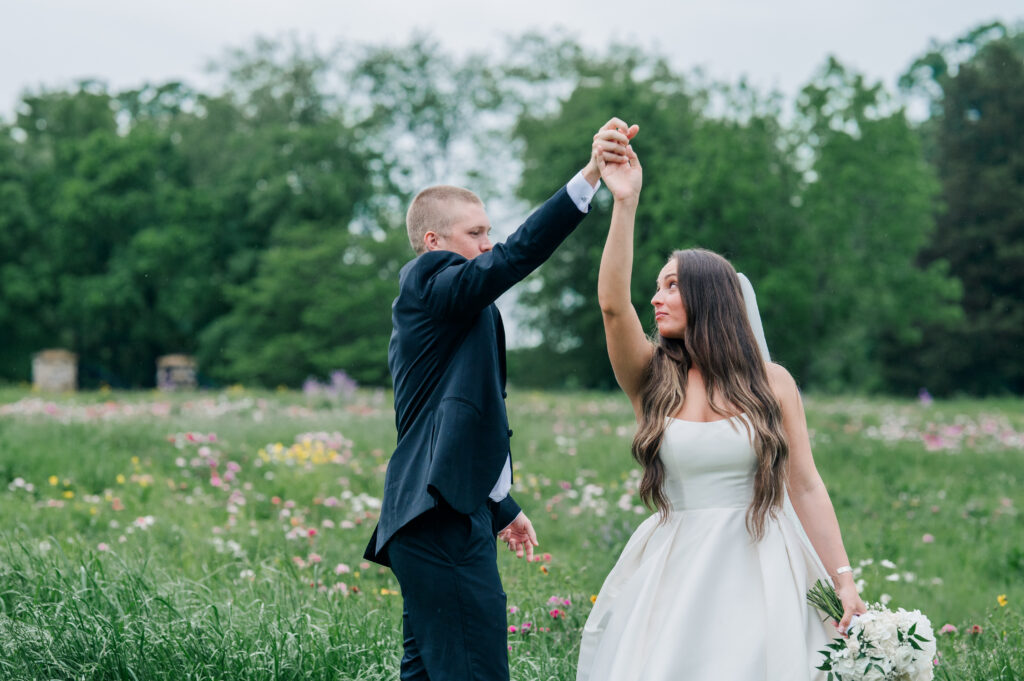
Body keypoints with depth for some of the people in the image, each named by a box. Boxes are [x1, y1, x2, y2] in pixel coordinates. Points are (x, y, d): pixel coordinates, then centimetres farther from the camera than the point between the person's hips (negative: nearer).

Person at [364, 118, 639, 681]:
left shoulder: (426, 312, 25)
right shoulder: (430, 284, -6)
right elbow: (515, 256, -24)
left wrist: (501, 508, 34)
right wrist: (588, 175, -31)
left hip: (446, 514, 11)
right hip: (444, 524, -11)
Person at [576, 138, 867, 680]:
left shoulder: (771, 382, 3)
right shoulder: (652, 379, 3)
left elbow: (806, 487, 4)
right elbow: (612, 303, -15)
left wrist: (843, 581, -2)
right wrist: (624, 203, -23)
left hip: (760, 572, 0)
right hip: (677, 574, 1)